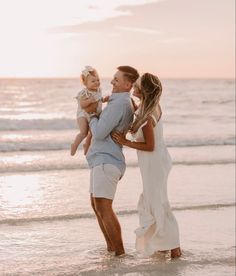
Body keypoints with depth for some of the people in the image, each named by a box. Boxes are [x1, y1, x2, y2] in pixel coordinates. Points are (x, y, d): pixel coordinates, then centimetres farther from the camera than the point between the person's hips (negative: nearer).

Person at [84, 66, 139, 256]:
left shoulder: (118, 104, -17)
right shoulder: (128, 104, 17)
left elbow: (99, 133, -19)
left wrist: (93, 116, -1)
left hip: (106, 162, -11)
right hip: (102, 160, 11)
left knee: (103, 208, -14)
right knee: (96, 205, 18)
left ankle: (120, 253, -10)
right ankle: (111, 248, 24)